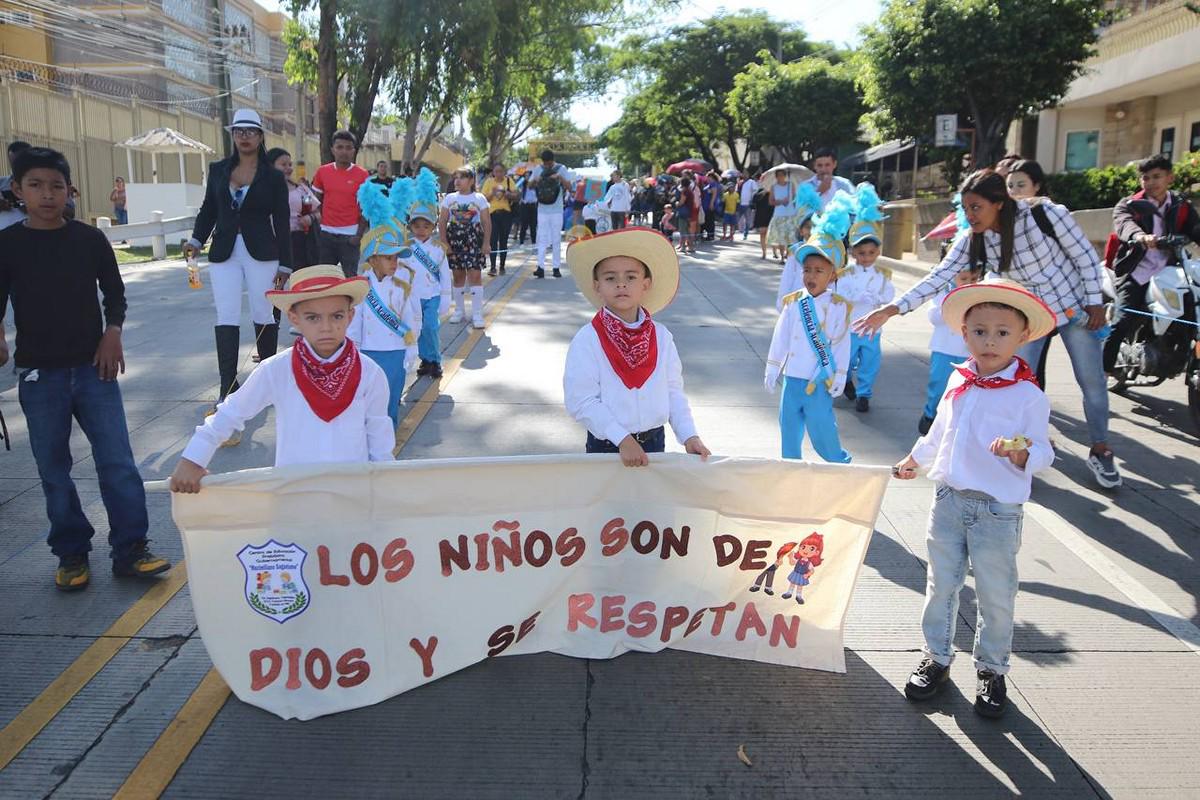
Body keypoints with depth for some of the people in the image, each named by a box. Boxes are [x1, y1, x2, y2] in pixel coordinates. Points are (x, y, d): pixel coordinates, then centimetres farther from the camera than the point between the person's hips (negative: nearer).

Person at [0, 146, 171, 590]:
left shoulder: (90, 239, 1)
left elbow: (114, 292, 11)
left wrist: (112, 331, -5)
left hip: (93, 368, 0)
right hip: (39, 374, 0)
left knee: (117, 461, -3)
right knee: (53, 470, 8)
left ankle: (130, 549, 6)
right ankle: (71, 554, 21)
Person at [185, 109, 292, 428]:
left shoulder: (273, 177, 1)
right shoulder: (218, 170, 9)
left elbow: (282, 222, 0)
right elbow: (209, 209, 13)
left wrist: (284, 265, -2)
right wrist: (196, 240, -3)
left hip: (261, 252, -2)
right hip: (224, 253, 2)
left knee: (264, 315, 6)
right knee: (226, 319, -5)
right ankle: (227, 390, -6)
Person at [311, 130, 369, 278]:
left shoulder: (362, 175, -3)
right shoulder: (322, 171, 5)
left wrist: (359, 235, -9)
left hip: (349, 235, -3)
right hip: (326, 234, 3)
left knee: (350, 276, 0)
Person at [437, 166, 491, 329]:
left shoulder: (479, 199, 1)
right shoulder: (449, 198, 6)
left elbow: (486, 222, 0)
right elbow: (442, 222, 4)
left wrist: (486, 242, -7)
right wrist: (444, 242, -4)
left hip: (474, 240, -2)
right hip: (454, 240, 2)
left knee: (475, 274, -8)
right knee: (458, 275, 9)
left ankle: (477, 313, -5)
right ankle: (459, 310, 22)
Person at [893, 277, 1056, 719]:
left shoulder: (1029, 396, -12)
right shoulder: (958, 381, 4)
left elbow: (1042, 453, -13)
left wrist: (1020, 454, -34)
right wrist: (914, 461, 31)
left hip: (998, 509, -5)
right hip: (949, 500, 5)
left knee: (995, 594, 7)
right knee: (941, 583, 14)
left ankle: (992, 670, 26)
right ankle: (936, 658, 30)